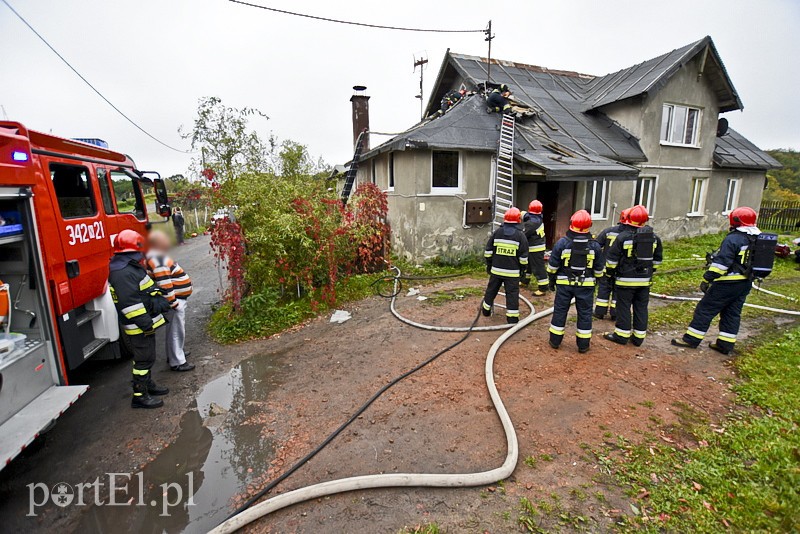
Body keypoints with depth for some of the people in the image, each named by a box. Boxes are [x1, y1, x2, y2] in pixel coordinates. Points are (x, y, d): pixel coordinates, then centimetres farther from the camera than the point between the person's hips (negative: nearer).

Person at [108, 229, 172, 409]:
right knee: (144, 359, -1)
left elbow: (147, 291, 21)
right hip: (139, 328, -11)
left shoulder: (132, 267, 11)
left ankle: (147, 383, 38)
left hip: (146, 323, 11)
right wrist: (146, 323, -24)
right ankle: (139, 396, 10)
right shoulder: (122, 273, -23)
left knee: (147, 357, 23)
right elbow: (130, 303, -26)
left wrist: (161, 301, 18)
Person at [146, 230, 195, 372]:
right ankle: (177, 362, 12)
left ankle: (174, 354, 40)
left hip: (177, 299, 11)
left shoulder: (158, 257, 11)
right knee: (176, 331, 0)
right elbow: (164, 285, -26)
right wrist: (173, 303, -22)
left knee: (174, 330, 24)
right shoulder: (158, 261, -22)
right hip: (174, 301, -11)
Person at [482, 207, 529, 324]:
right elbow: (523, 256, -3)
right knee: (512, 293, 3)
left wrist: (489, 265, 15)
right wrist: (523, 269, 9)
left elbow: (488, 251, 4)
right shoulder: (520, 235, -6)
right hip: (513, 272, -3)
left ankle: (486, 309, 34)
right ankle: (512, 318, 6)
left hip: (496, 269, 3)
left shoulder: (497, 232, 1)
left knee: (491, 290, 17)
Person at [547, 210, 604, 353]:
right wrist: (595, 282, 19)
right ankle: (583, 344, 17)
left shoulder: (562, 242, -10)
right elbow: (599, 269, 4)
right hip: (586, 285, 1)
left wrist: (552, 281, 8)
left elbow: (552, 266, -5)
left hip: (564, 283, -1)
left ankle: (555, 341, 17)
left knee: (560, 311, 9)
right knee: (585, 313, 10)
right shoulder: (595, 245, -5)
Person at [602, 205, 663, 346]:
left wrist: (610, 272, 4)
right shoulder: (654, 237, 4)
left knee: (624, 307, 4)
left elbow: (612, 258, -11)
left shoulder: (623, 237, -14)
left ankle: (622, 335, 10)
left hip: (625, 279, -5)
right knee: (641, 308, 12)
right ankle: (638, 337, 19)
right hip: (645, 280, 5)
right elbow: (657, 258, 12)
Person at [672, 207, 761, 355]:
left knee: (705, 309, 0)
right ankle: (725, 344, 20)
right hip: (745, 284, 8)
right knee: (732, 314, 14)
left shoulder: (733, 239, -18)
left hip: (727, 284, -8)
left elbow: (721, 262, -22)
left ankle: (691, 339, 6)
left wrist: (707, 279, -18)